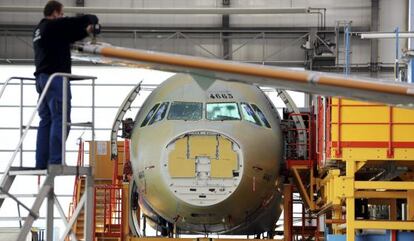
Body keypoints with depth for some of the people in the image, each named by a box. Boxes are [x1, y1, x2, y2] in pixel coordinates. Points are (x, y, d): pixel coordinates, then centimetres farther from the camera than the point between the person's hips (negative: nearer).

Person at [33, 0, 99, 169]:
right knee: (60, 120, -10)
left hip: (42, 78, 9)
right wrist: (92, 20, 13)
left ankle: (41, 162, 4)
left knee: (46, 120, 8)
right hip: (55, 77, -9)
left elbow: (67, 37, 25)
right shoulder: (55, 25, -7)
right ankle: (55, 161, -16)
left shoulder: (39, 30, 20)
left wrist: (85, 32, 18)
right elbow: (83, 20, -7)